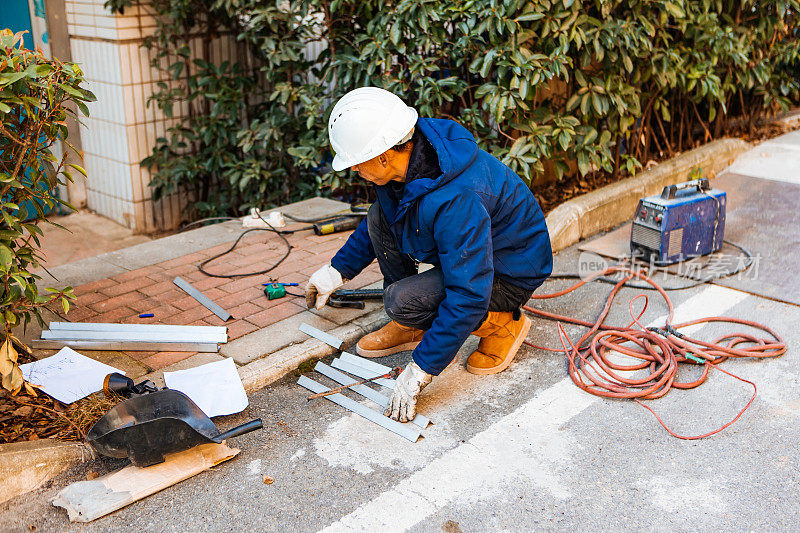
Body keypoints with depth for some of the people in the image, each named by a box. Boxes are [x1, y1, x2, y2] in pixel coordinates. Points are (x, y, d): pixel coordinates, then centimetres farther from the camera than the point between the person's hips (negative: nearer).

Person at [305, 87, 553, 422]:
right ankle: (410, 328, 7)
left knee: (402, 301, -26)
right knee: (379, 218, -3)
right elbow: (383, 216, 11)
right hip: (469, 249, 9)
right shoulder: (408, 153, -10)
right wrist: (338, 270, 12)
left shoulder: (456, 200, -38)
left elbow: (468, 296, -36)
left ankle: (502, 324, -3)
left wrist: (419, 371, -31)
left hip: (510, 272, -9)